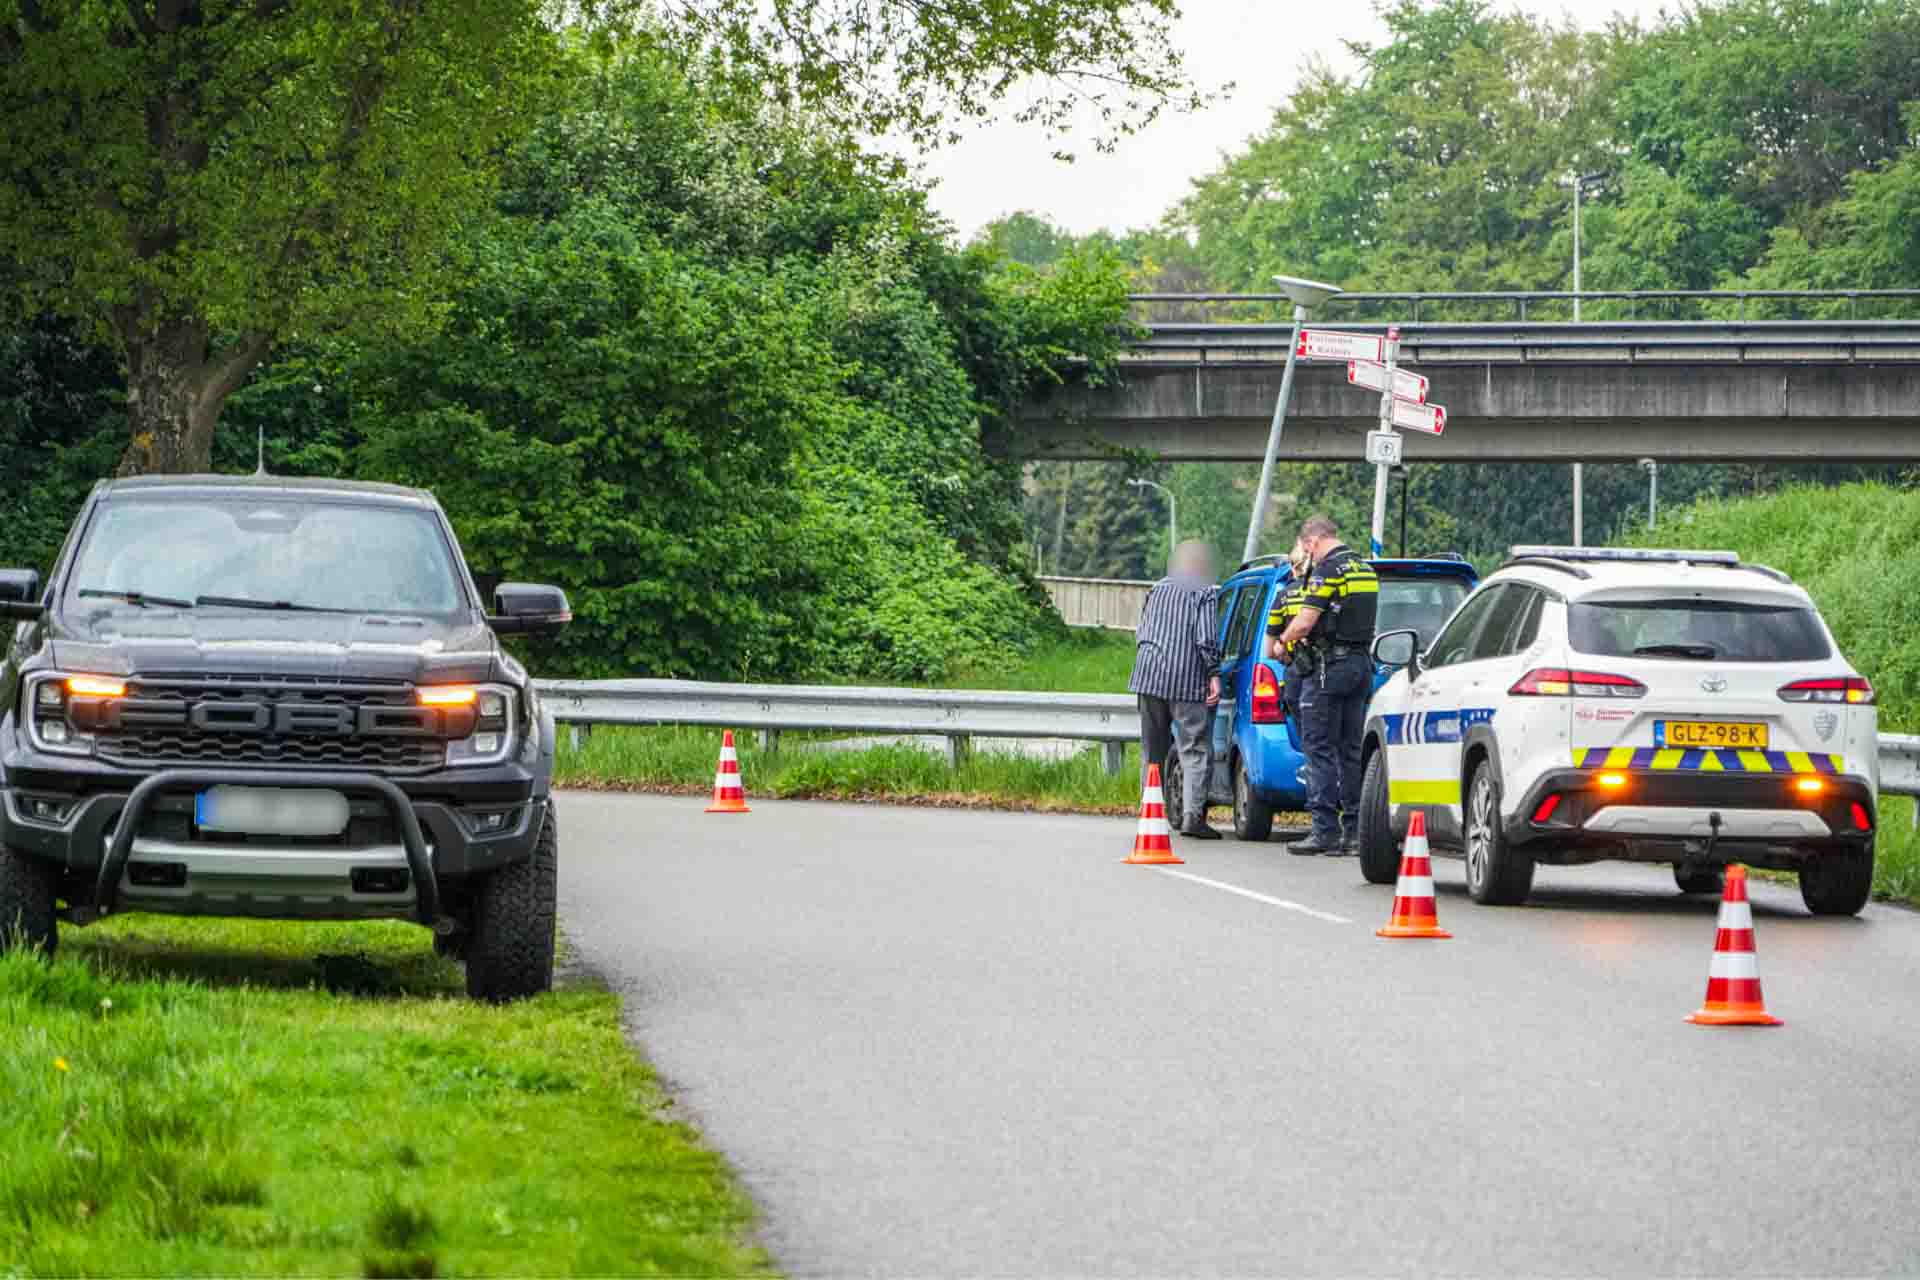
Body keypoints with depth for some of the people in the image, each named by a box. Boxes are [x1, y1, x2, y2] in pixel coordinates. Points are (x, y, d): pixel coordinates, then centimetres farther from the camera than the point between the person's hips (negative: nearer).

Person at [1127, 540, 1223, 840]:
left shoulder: (1157, 589, 17)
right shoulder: (1205, 593, -2)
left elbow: (1140, 634, 20)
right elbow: (1207, 638, -11)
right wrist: (1214, 674, -7)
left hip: (1149, 676, 6)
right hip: (1186, 680, -6)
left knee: (1152, 750, 14)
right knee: (1196, 749, -5)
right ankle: (1193, 814, -16)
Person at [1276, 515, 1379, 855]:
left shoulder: (1328, 570, -13)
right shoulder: (1367, 570, 15)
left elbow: (1304, 623, -16)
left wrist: (1283, 640, 4)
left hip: (1329, 667, -8)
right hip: (1362, 663, 8)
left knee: (1320, 750, -5)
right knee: (1352, 750, 10)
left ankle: (1325, 831, -9)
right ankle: (1356, 830, 8)